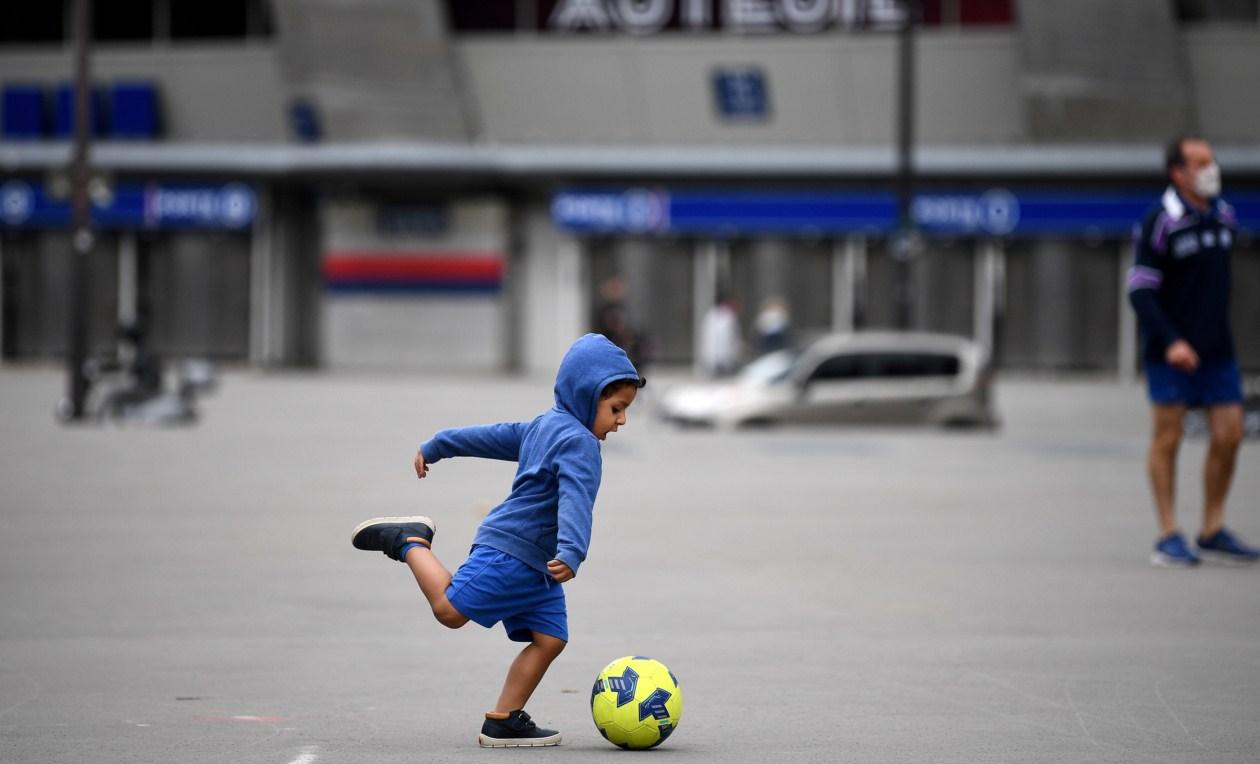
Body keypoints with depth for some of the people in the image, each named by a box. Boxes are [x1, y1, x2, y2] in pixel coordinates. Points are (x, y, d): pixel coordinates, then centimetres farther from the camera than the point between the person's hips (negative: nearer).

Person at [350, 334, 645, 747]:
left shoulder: (542, 426, 18)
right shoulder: (579, 442, -14)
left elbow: (491, 435, 26)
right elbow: (575, 500, -29)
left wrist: (434, 448, 35)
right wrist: (571, 553, -42)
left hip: (536, 568, 11)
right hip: (508, 552, -11)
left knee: (550, 638, 1)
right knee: (451, 609, -15)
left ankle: (503, 722, -2)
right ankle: (409, 542, 5)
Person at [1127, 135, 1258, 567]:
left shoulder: (1223, 215, 8)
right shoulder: (1159, 224, -12)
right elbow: (1140, 291, -14)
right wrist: (1171, 341, -23)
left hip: (1217, 349, 6)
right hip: (1171, 352, -6)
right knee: (1168, 438, 0)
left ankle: (1213, 532, 14)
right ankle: (1168, 537, 6)